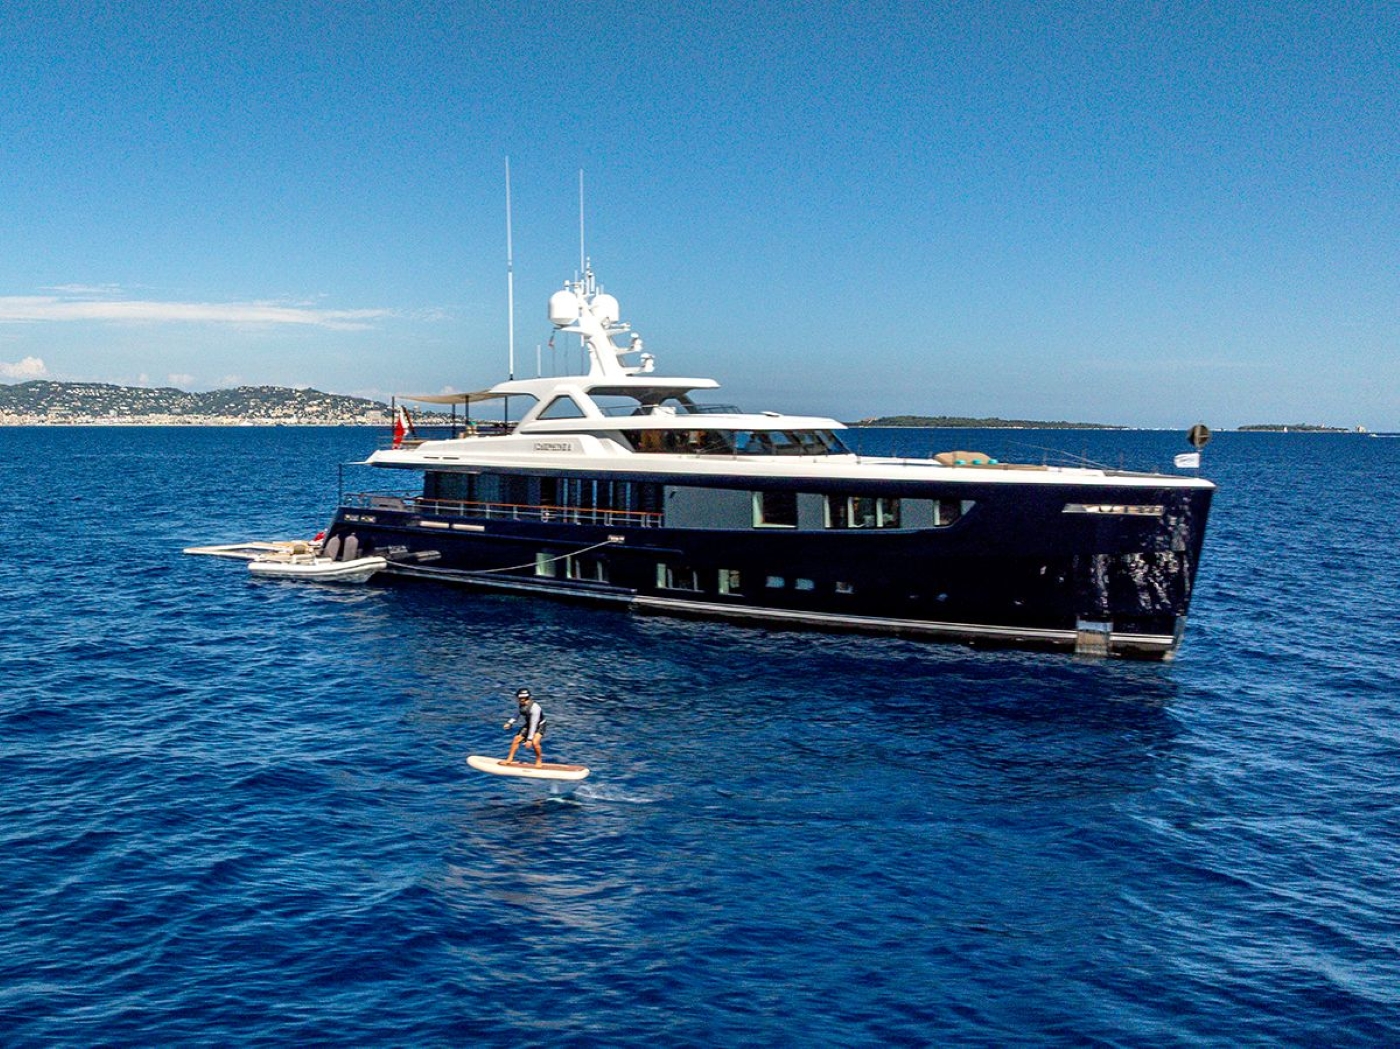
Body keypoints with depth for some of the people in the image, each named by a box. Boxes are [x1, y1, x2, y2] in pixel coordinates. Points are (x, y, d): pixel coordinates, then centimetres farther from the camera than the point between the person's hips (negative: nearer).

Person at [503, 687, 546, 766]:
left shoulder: (534, 707, -36)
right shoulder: (522, 705, -12)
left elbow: (533, 724, -35)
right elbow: (518, 714, 11)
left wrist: (529, 739, -35)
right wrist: (510, 723, 2)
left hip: (539, 726, -7)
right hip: (528, 725, 7)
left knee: (534, 742, -25)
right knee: (516, 739, 0)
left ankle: (539, 760, 0)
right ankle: (509, 759, 15)